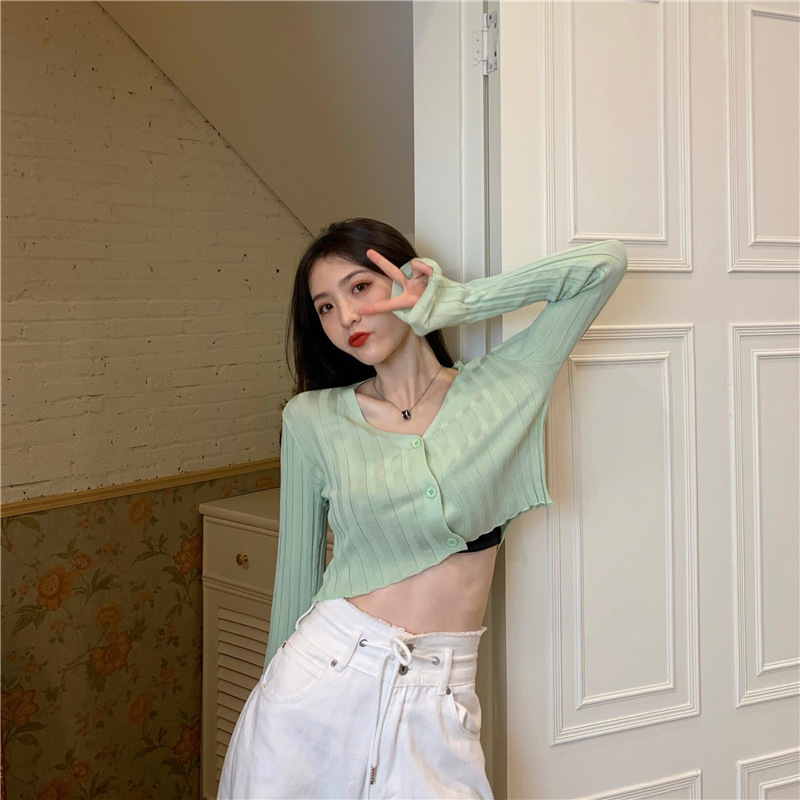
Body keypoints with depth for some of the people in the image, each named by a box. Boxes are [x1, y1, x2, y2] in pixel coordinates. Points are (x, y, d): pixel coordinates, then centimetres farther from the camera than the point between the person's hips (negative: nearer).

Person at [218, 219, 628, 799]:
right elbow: (298, 569, 9)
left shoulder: (501, 389, 2)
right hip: (319, 683, 1)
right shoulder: (312, 419, 2)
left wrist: (456, 303, 0)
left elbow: (607, 262, 1)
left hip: (435, 705, 0)